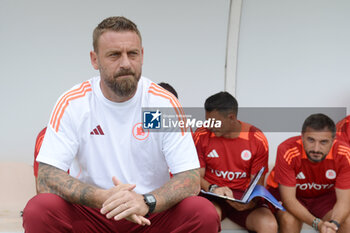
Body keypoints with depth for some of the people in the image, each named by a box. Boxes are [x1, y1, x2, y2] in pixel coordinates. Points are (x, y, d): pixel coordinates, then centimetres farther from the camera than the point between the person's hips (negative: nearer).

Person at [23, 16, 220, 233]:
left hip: (152, 215, 0)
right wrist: (102, 198, -30)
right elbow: (46, 177, -13)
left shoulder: (165, 103, -5)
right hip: (90, 214, 0)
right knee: (37, 210, -28)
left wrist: (146, 202, -31)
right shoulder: (72, 103, -6)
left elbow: (191, 180, -10)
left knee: (205, 213, -27)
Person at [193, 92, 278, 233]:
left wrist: (250, 202, -22)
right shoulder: (202, 136, 0)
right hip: (211, 195, -1)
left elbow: (257, 184, 1)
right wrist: (212, 188, -21)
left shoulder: (257, 140, -1)